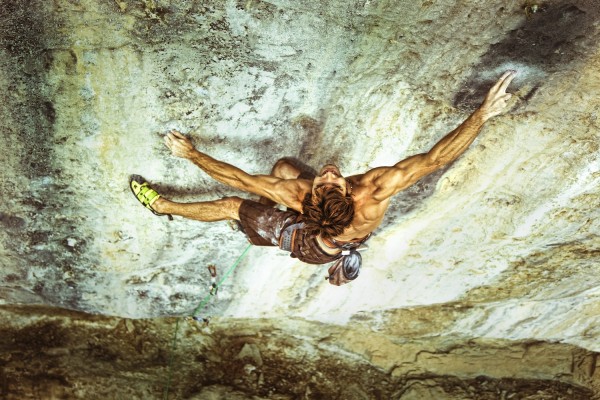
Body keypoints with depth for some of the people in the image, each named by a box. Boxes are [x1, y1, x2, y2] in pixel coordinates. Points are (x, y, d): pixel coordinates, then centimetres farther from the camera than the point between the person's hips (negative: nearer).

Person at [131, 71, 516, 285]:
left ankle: (163, 206, 39)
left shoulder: (301, 195, -47)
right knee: (282, 166, 16)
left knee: (231, 205, 13)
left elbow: (238, 178, -37)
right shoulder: (374, 196, -48)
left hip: (310, 247, -2)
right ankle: (259, 224, 40)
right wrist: (483, 112, -50)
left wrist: (191, 154, -26)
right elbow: (435, 158, -49)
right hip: (346, 239, 3)